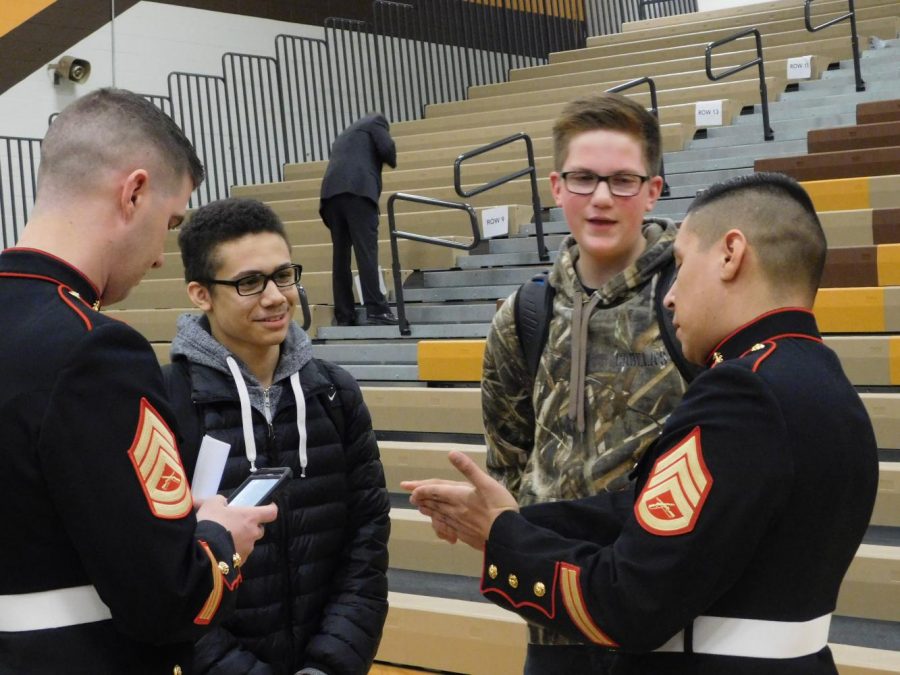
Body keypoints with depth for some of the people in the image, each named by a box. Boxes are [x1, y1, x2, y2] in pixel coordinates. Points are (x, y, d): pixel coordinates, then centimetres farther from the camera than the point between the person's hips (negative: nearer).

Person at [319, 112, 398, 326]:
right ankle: (376, 311, -17)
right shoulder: (376, 121, 18)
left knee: (340, 255, 5)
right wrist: (391, 162, 20)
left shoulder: (343, 136, 38)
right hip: (358, 190, -6)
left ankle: (344, 316, 2)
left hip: (331, 193, 6)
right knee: (366, 251, -11)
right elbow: (386, 148, 3)